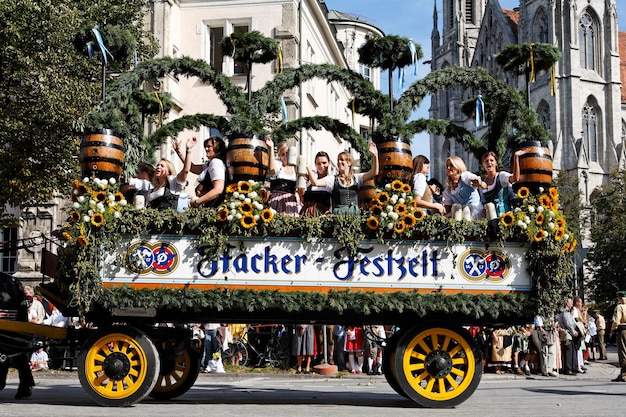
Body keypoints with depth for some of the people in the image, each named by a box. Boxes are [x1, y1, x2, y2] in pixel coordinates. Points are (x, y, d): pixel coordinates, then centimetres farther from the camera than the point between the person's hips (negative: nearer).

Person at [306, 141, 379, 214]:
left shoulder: (356, 178, 12)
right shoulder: (333, 179, 8)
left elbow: (374, 173, 1)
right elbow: (315, 182, -5)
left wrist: (375, 156, -12)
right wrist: (307, 167, -14)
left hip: (354, 213, 1)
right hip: (338, 214, -1)